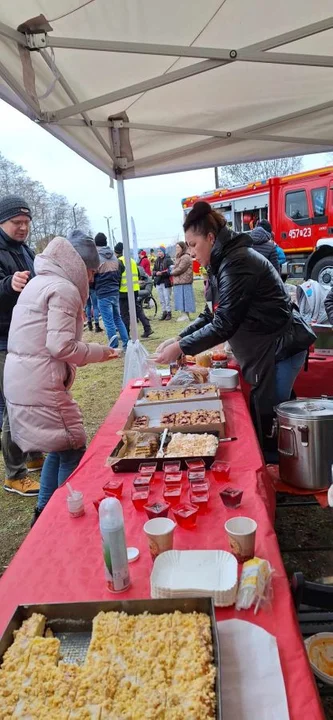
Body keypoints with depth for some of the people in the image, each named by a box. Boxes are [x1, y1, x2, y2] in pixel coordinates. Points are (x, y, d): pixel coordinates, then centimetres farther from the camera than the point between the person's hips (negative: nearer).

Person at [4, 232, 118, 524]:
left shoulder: (39, 282, 17)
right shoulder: (63, 289, -12)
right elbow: (61, 346, -19)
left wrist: (89, 351, 15)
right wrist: (99, 352, -5)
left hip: (20, 381, 10)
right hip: (40, 386, -10)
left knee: (60, 448, 20)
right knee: (72, 452, 3)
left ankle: (45, 513, 32)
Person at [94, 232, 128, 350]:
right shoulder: (115, 257, 9)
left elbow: (91, 278, -5)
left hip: (103, 294, -6)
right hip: (115, 292, 6)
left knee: (109, 322, -1)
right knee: (118, 319, 16)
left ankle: (114, 348, 2)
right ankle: (126, 344, 16)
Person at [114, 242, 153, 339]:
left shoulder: (119, 261, -9)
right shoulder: (132, 260, 15)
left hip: (124, 291, -7)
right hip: (135, 290, 7)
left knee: (124, 313, 1)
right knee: (139, 310, 12)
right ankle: (147, 328, 4)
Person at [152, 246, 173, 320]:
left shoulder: (168, 260, -8)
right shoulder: (157, 261, 12)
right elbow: (153, 271, 13)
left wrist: (162, 273, -24)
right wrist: (156, 273, -9)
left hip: (166, 282, -6)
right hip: (158, 282, 6)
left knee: (167, 298, -2)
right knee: (161, 299, 11)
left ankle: (169, 313, 7)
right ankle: (164, 312, 19)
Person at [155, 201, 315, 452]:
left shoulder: (237, 263, -21)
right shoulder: (224, 261, 11)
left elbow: (224, 324, -25)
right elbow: (212, 314, 14)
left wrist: (181, 348, -19)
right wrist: (178, 338, 4)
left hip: (279, 349, -10)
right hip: (266, 350, 10)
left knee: (266, 421, -3)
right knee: (260, 417, 14)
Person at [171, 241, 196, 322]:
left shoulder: (185, 257, -12)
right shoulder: (179, 257, 20)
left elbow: (180, 269, -17)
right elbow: (175, 268, 20)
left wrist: (172, 272, -2)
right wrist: (173, 271, -1)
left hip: (184, 282, -10)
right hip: (178, 282, 10)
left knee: (184, 298, -7)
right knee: (181, 299, 11)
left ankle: (185, 315, -5)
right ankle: (184, 314, 16)